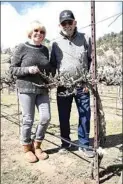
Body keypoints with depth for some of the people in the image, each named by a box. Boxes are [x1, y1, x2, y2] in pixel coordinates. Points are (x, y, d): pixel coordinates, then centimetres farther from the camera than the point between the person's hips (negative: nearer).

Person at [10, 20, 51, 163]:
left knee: (46, 118, -1)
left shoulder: (45, 49, 10)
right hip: (26, 88, -4)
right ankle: (27, 148, 24)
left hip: (42, 89, 4)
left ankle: (36, 145, 23)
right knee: (28, 120, 1)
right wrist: (28, 69, -18)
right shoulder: (22, 48, -3)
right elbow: (12, 69, -2)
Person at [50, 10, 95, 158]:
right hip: (63, 86, 1)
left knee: (85, 115, 4)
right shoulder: (56, 44, 7)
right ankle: (65, 143, 27)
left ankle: (84, 144, 20)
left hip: (82, 86, 0)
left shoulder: (85, 39, 5)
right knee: (63, 117, 9)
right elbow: (52, 65, 13)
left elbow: (92, 61, 6)